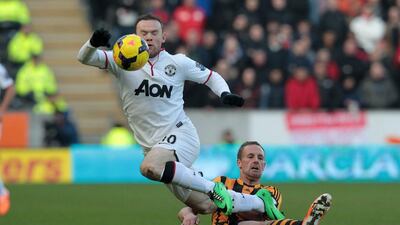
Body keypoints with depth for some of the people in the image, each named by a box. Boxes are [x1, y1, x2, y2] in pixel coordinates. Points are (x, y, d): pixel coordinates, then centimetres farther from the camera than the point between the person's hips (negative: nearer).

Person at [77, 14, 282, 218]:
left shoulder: (177, 63, -1)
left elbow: (211, 77, 13)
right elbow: (84, 58, -12)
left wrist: (225, 94, -8)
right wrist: (93, 43, -36)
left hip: (179, 134, -4)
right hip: (152, 145, 4)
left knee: (149, 167, -37)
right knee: (202, 206, 9)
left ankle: (212, 188, -21)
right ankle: (260, 202, 31)